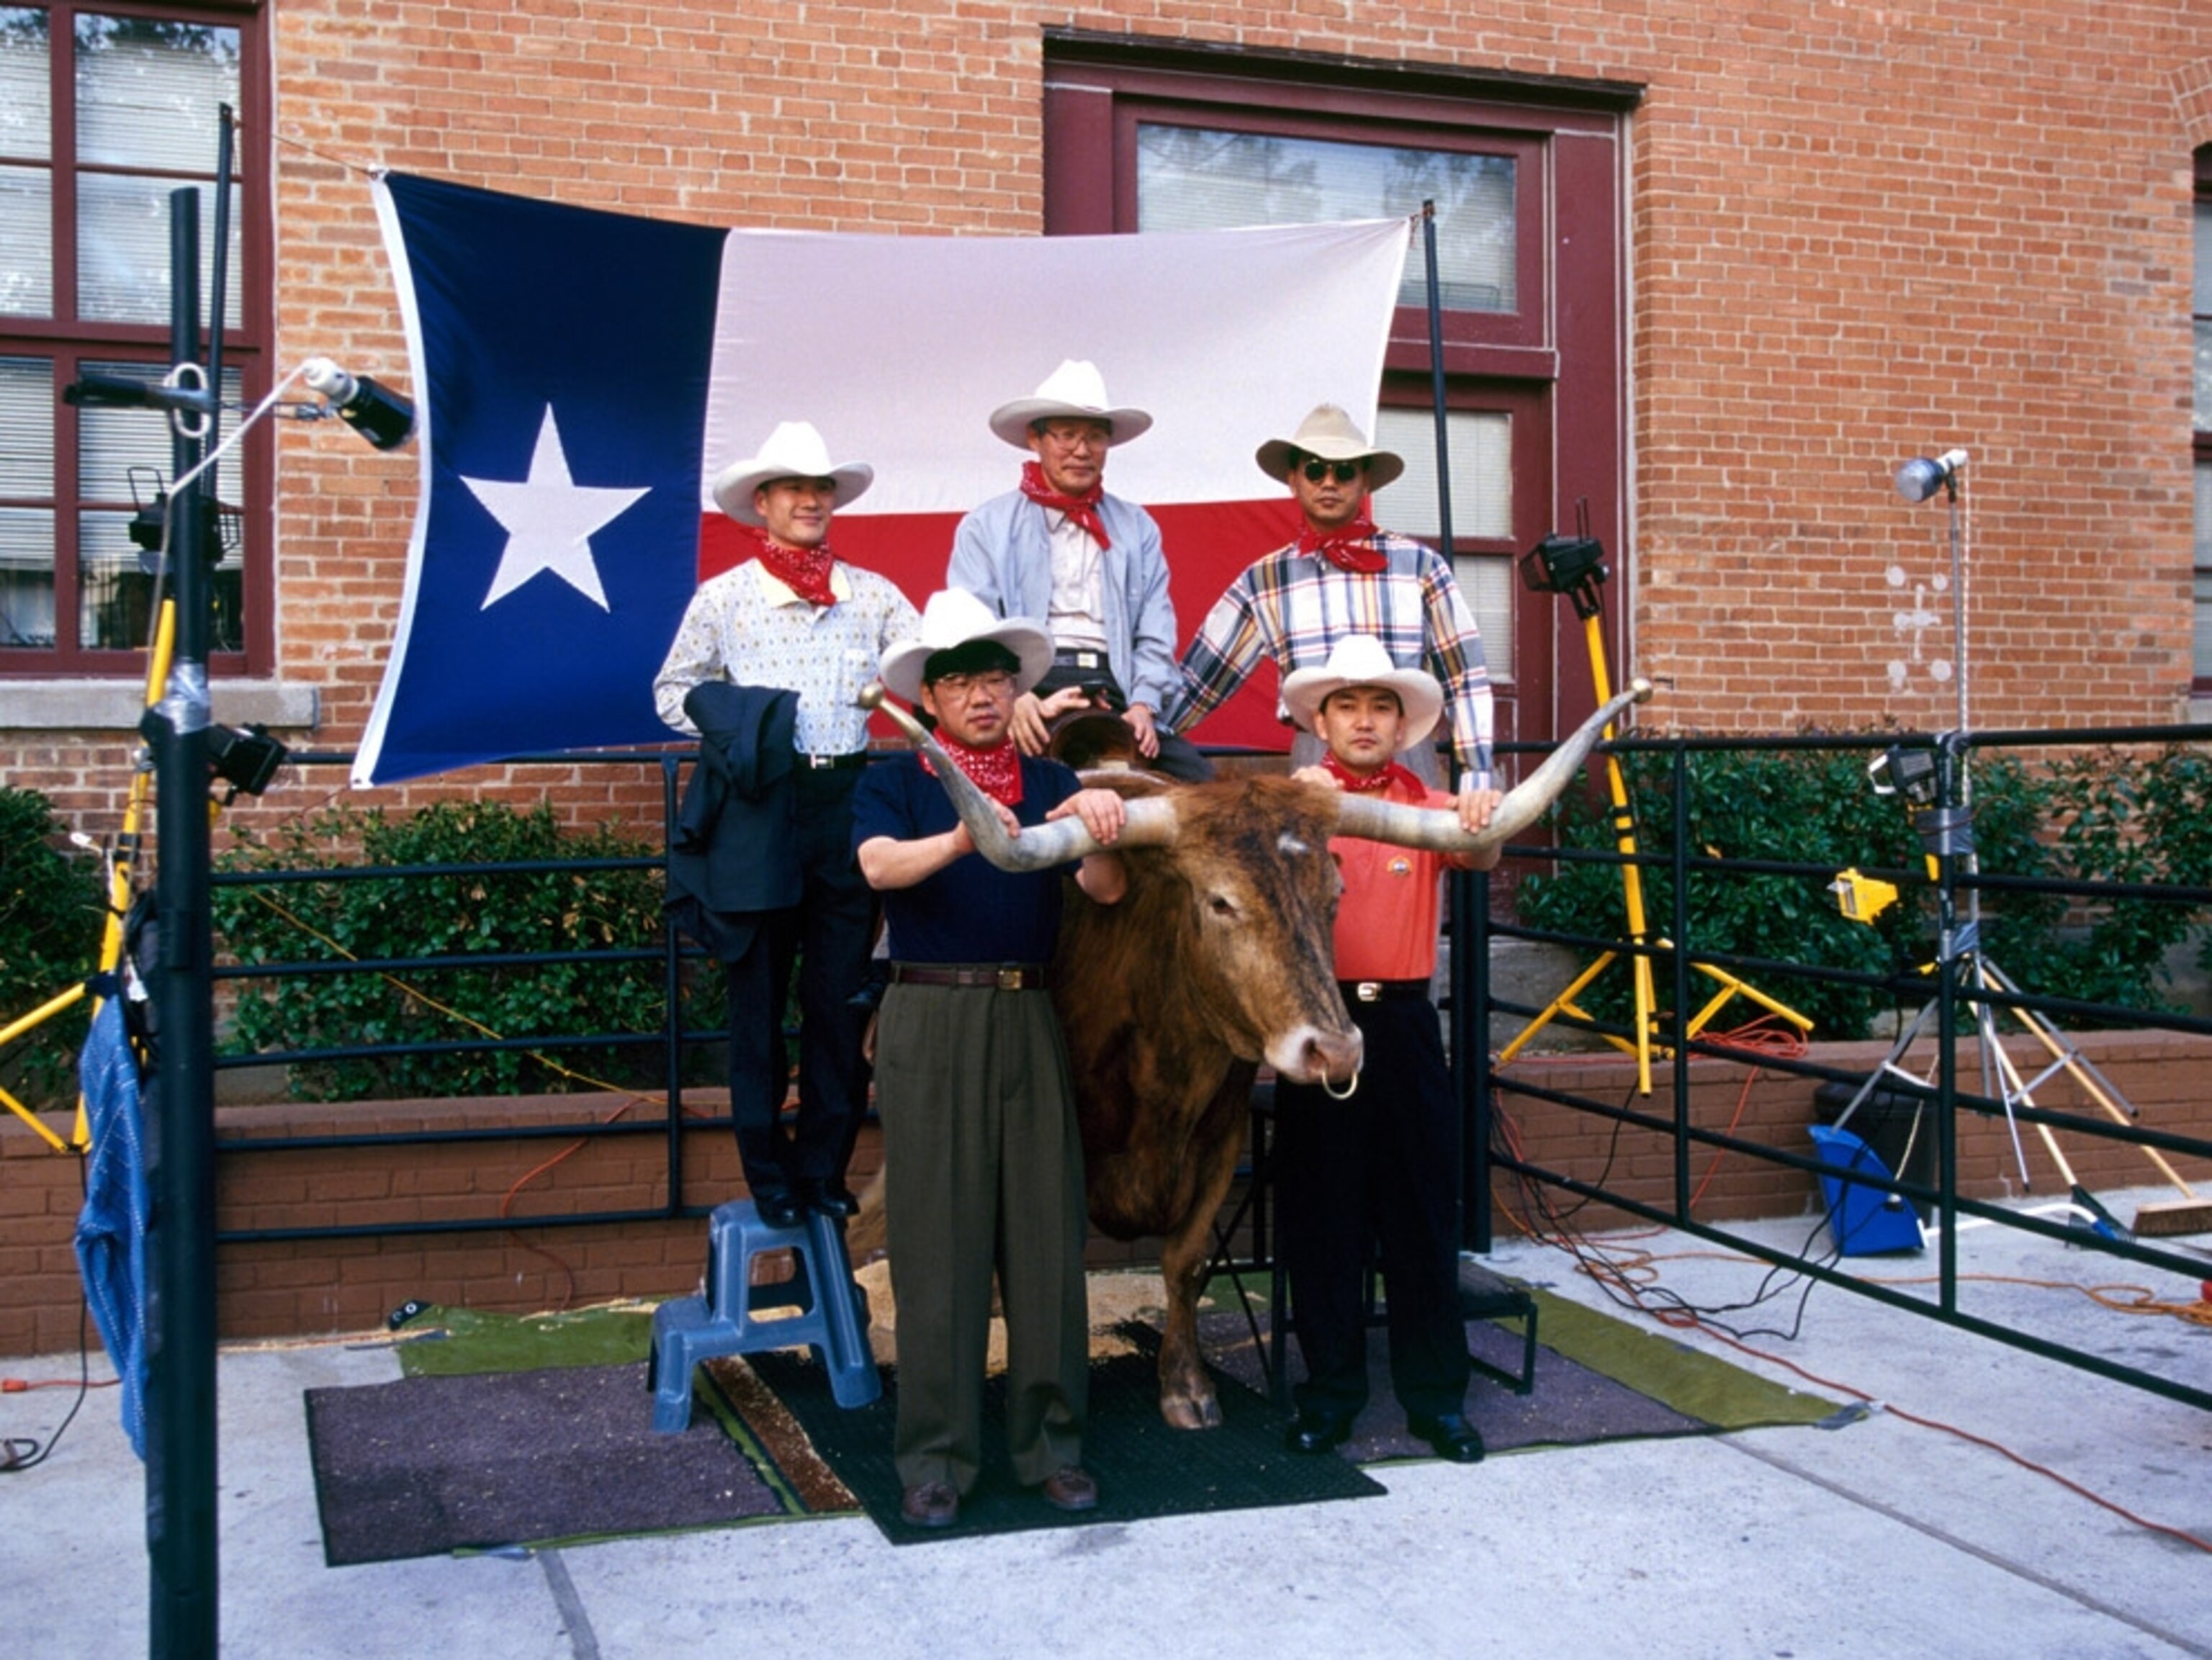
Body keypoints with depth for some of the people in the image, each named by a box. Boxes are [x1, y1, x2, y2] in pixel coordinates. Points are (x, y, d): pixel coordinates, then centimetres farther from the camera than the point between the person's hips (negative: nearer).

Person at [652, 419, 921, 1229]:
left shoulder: (871, 594, 9)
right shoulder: (722, 597, 5)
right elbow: (671, 689, 11)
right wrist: (727, 728, -6)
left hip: (846, 801, 2)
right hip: (755, 808, -1)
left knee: (841, 997, 4)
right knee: (758, 996, 4)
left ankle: (824, 1168, 17)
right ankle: (769, 1174, 16)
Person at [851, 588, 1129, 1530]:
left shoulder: (1051, 784, 12)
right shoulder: (895, 782, 5)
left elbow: (1105, 890, -2)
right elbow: (879, 864, -16)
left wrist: (1099, 830, -23)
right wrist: (964, 838, -35)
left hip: (1028, 1020, 3)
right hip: (928, 1019, -3)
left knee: (1046, 1229, 4)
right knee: (937, 1234, 0)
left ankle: (1049, 1443, 15)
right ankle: (936, 1457, 8)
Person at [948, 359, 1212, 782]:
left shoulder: (1137, 528, 22)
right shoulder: (987, 527, 13)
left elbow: (1155, 632, 13)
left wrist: (1142, 706, -5)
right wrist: (1017, 699, -17)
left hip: (1114, 700, 3)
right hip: (1028, 698, -3)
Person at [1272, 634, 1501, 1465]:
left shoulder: (1430, 808, 10)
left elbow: (1478, 855, -7)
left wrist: (1483, 821, -28)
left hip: (1405, 1026, 1)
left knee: (1423, 1215, 5)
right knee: (1321, 1217, 4)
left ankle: (1436, 1396, 15)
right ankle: (1330, 1391, 16)